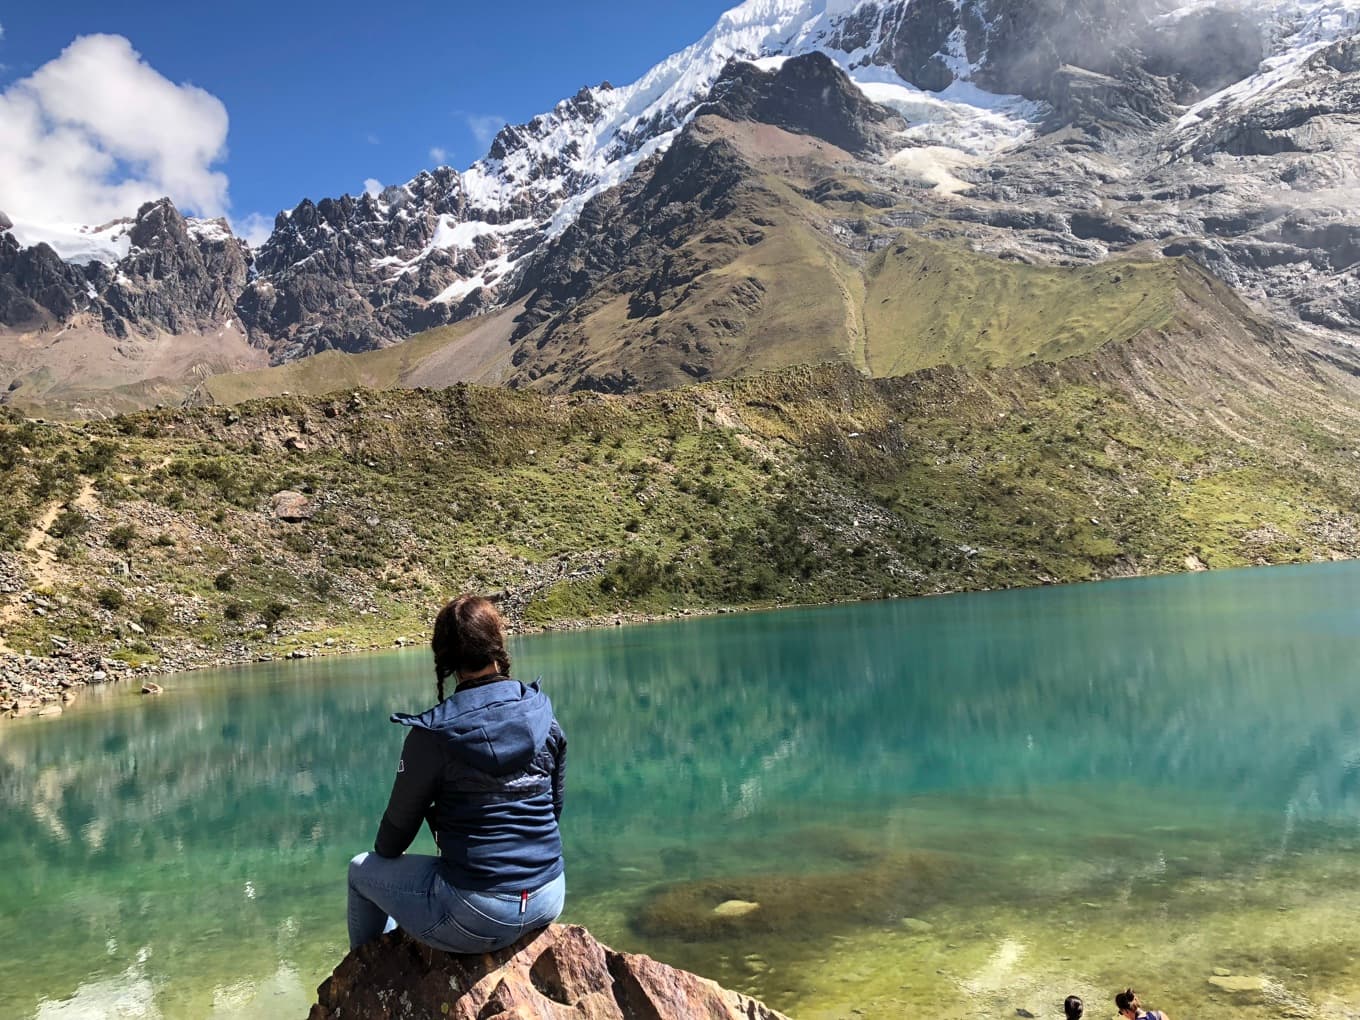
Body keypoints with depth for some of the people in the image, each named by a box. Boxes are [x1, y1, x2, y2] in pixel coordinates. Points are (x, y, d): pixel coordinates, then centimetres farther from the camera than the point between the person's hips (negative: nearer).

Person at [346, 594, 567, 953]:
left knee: (362, 870, 20)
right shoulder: (544, 716, -2)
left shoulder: (432, 734, -14)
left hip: (478, 917, -5)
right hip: (549, 899, 5)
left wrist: (383, 853, 21)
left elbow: (399, 824, -1)